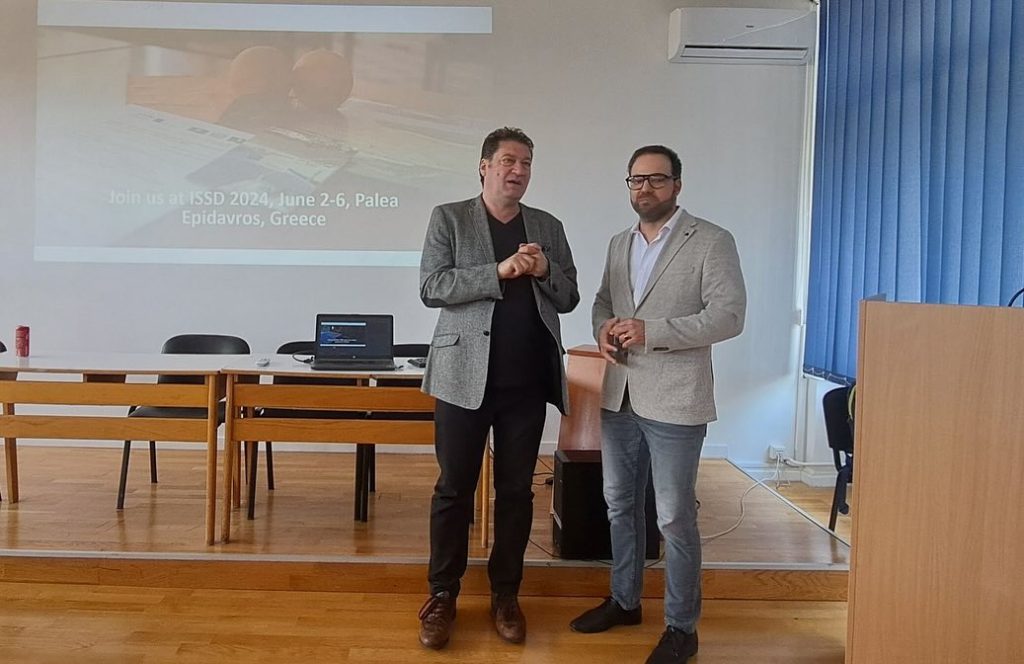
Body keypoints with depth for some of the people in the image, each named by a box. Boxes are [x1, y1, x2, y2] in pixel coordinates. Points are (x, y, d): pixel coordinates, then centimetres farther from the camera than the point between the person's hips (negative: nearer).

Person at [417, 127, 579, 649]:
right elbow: (431, 288, -9)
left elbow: (569, 298, 11)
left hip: (528, 382, 3)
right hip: (466, 377, -3)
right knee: (454, 489, 5)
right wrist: (500, 270, -19)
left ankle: (505, 595, 24)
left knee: (516, 491, 10)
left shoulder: (548, 227, 11)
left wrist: (544, 270, -10)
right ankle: (442, 596, 19)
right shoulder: (449, 218, 2)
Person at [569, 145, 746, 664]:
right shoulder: (619, 244, 14)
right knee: (619, 505, 16)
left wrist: (652, 333, -22)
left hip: (673, 402, -6)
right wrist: (603, 328, -3)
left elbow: (729, 315, -14)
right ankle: (624, 601, 35)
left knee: (675, 517, 1)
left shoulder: (711, 241, -7)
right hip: (619, 397, 7)